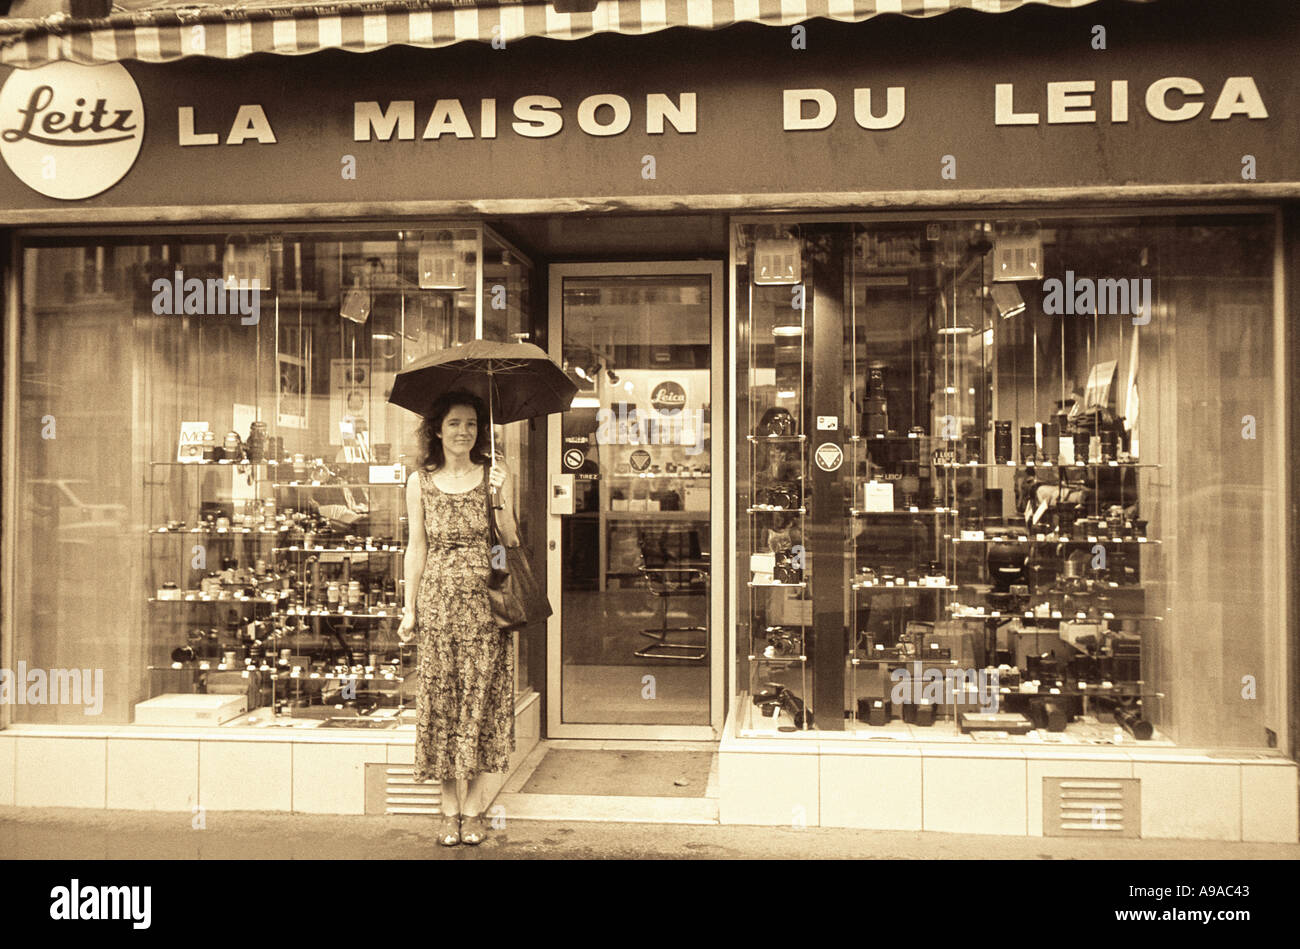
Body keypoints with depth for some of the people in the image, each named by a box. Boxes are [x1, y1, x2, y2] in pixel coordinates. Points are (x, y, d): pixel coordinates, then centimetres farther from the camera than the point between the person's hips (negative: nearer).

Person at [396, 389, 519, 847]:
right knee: (441, 701, 3)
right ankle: (451, 808, 13)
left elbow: (511, 542, -1)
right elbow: (417, 548, 8)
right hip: (439, 602, 1)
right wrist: (410, 608, 7)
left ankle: (473, 807, 12)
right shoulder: (420, 482, 6)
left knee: (480, 699, 1)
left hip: (484, 603, -1)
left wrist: (503, 498, -16)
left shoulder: (494, 476, 3)